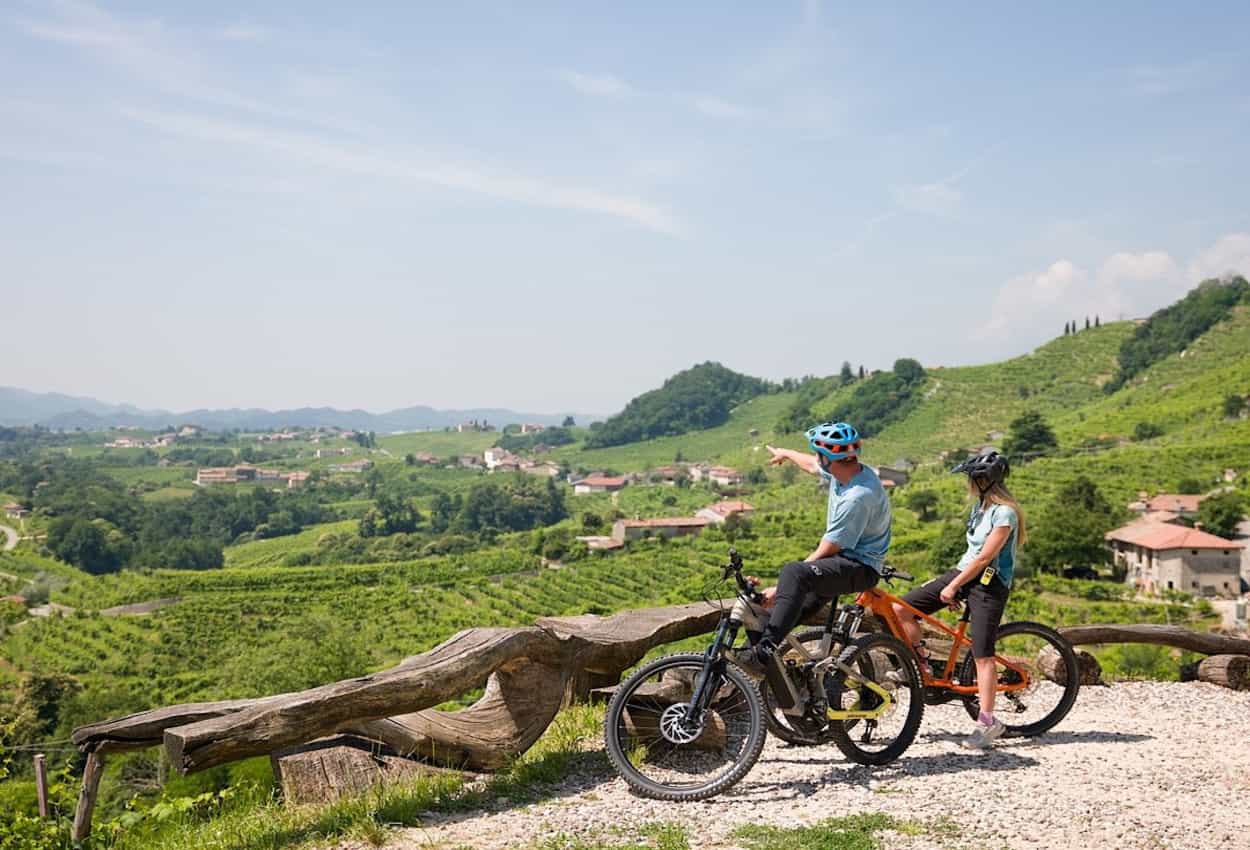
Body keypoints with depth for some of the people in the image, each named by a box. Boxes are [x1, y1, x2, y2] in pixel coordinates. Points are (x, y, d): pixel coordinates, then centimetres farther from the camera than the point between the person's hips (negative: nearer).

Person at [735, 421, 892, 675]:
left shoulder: (858, 496, -26)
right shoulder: (845, 471, 1)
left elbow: (824, 552, -24)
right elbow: (813, 466, 27)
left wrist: (780, 589, -20)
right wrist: (787, 454, 46)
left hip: (860, 567, -10)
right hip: (841, 559, 10)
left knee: (793, 572, -36)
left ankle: (764, 652, -41)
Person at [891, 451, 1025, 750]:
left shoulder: (1004, 512, -16)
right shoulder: (981, 504, 12)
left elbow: (985, 558, -18)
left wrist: (953, 587, -13)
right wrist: (953, 581, 18)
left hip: (990, 583, -8)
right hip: (965, 571, 8)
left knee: (982, 655, -9)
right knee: (900, 610, -4)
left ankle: (987, 722, -1)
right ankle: (922, 662, 14)